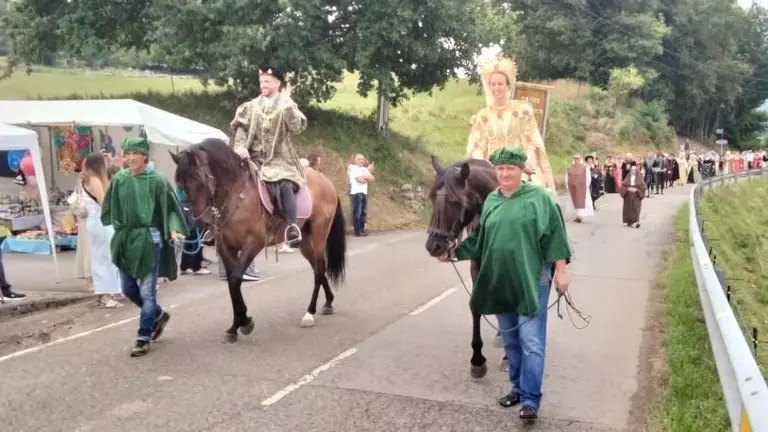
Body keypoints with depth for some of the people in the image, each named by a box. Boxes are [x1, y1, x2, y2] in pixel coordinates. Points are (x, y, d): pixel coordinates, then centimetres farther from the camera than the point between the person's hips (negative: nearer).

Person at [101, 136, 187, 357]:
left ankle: (143, 338, 10)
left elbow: (171, 208, -8)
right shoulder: (119, 179, 2)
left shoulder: (157, 180, -9)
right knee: (128, 289, 13)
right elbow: (110, 207, 14)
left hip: (148, 239, -5)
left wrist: (174, 229, -21)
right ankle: (159, 314, 37)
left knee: (147, 291, 0)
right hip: (125, 239, 5)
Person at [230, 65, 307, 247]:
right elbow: (241, 128, 6)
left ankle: (292, 227, -33)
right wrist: (240, 147, -11)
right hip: (256, 157, 3)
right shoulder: (252, 106, 11)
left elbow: (297, 127, -11)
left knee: (285, 185, -30)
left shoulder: (287, 105, 4)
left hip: (280, 158, -3)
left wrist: (287, 105, -18)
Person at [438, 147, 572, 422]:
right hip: (500, 281, 6)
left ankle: (530, 398, 2)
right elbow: (479, 239, 16)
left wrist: (561, 270, -12)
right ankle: (518, 388, 29)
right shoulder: (491, 201, 8)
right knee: (510, 340, 15)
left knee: (531, 341, -4)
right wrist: (454, 253, 12)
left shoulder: (539, 197, -7)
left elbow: (555, 235, -8)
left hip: (532, 279, -5)